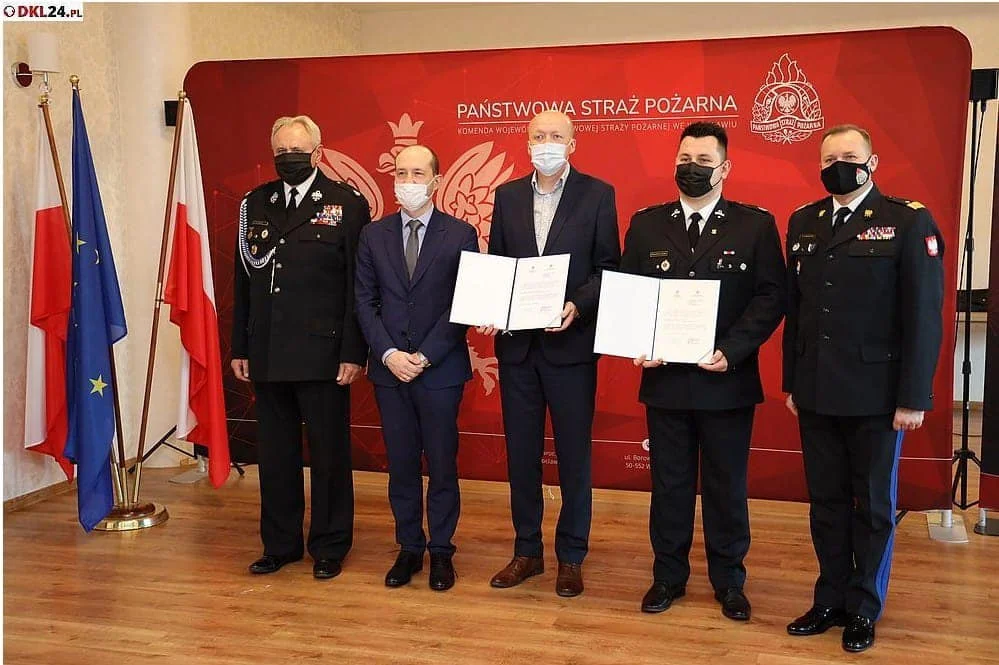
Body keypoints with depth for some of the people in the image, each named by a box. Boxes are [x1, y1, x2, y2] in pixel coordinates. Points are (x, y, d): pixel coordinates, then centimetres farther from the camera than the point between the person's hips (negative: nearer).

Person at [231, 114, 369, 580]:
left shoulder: (347, 204, -3)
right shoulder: (255, 204, 11)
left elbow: (358, 285, -6)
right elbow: (242, 280, 12)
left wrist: (353, 352, -11)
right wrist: (239, 348, 9)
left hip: (322, 353, -4)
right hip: (268, 355, 5)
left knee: (329, 454, 6)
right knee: (275, 453, 13)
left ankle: (329, 547, 21)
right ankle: (279, 544, 27)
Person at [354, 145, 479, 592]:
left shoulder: (460, 235, -2)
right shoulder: (373, 235, 7)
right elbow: (364, 301, 4)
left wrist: (424, 357, -13)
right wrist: (389, 353, -9)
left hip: (440, 370, -2)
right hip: (389, 369, 3)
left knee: (442, 463, 6)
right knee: (401, 465, 10)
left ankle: (441, 551, 20)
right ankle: (409, 548, 24)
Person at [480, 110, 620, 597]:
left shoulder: (597, 194, -2)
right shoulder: (507, 195, 9)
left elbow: (608, 267, -3)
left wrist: (577, 306, -19)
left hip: (570, 342, -3)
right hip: (516, 343, 4)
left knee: (573, 454, 6)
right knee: (521, 452, 11)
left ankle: (571, 556, 21)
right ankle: (527, 551, 26)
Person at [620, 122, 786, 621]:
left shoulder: (755, 225, 0)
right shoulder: (646, 224, 6)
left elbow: (771, 297, -5)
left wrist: (730, 351, -17)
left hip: (727, 380, -1)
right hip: (665, 378, 2)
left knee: (726, 486, 11)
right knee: (669, 484, 12)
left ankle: (729, 582, 27)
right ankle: (668, 576, 28)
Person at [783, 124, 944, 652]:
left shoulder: (909, 222, -6)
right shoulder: (803, 223, 8)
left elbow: (924, 315, -9)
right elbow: (795, 308, 9)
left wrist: (914, 397, -12)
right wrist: (792, 382, 9)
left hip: (876, 395, -4)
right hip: (816, 394, 4)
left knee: (873, 505, 10)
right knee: (826, 502, 13)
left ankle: (864, 609, 25)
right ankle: (831, 601, 27)